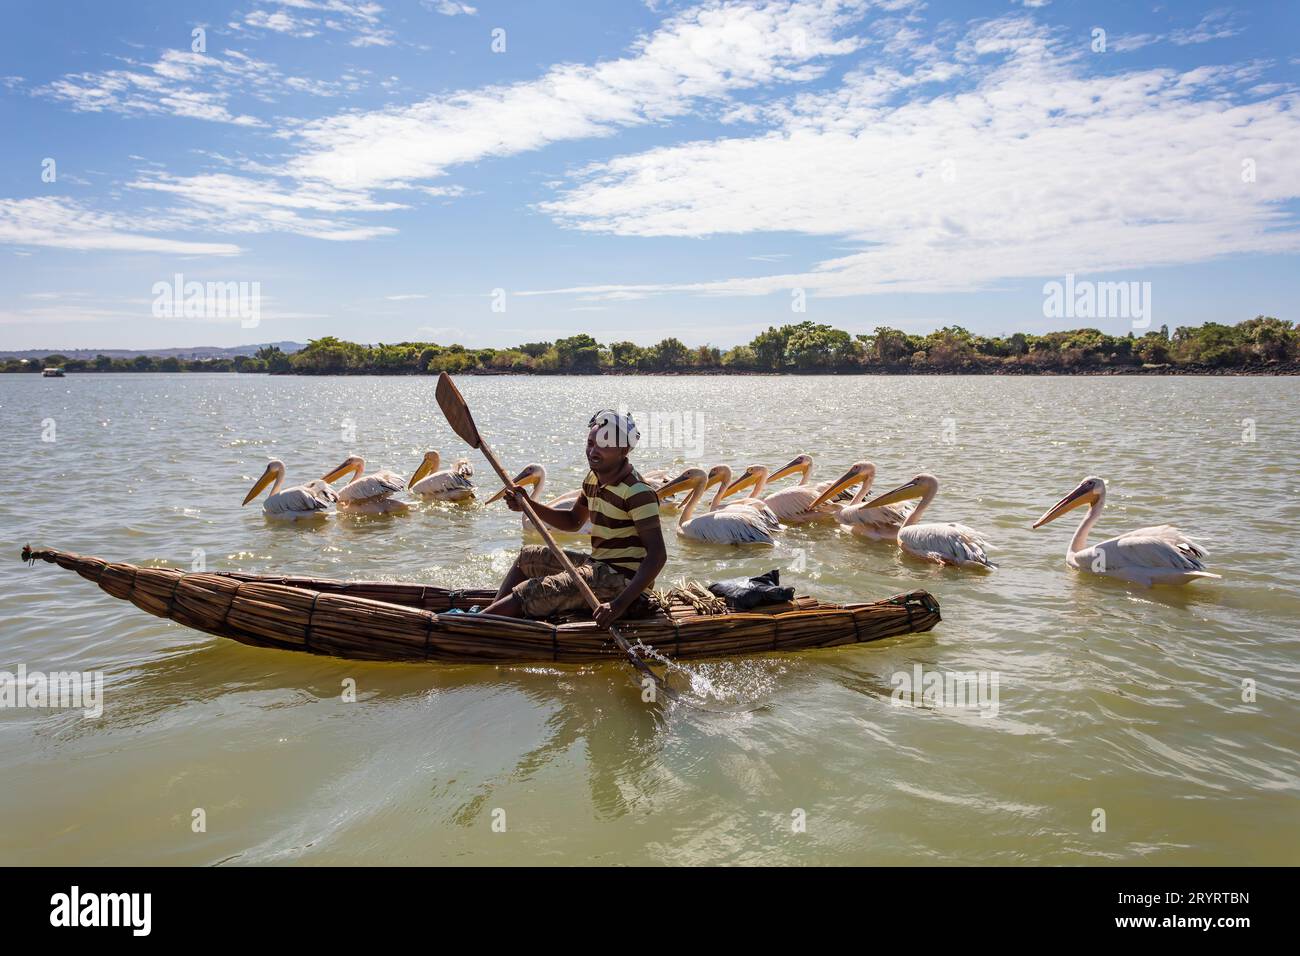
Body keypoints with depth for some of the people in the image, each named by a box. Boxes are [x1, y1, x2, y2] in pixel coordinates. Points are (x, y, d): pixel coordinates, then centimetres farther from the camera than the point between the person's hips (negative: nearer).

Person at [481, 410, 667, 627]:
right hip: (597, 564, 10)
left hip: (622, 580, -10)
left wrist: (620, 604, -36)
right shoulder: (593, 479, 7)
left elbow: (658, 555, -26)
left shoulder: (638, 492, -21)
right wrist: (527, 505, 6)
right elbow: (573, 522, 22)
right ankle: (493, 617, 11)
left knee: (533, 594, -20)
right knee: (527, 556, 20)